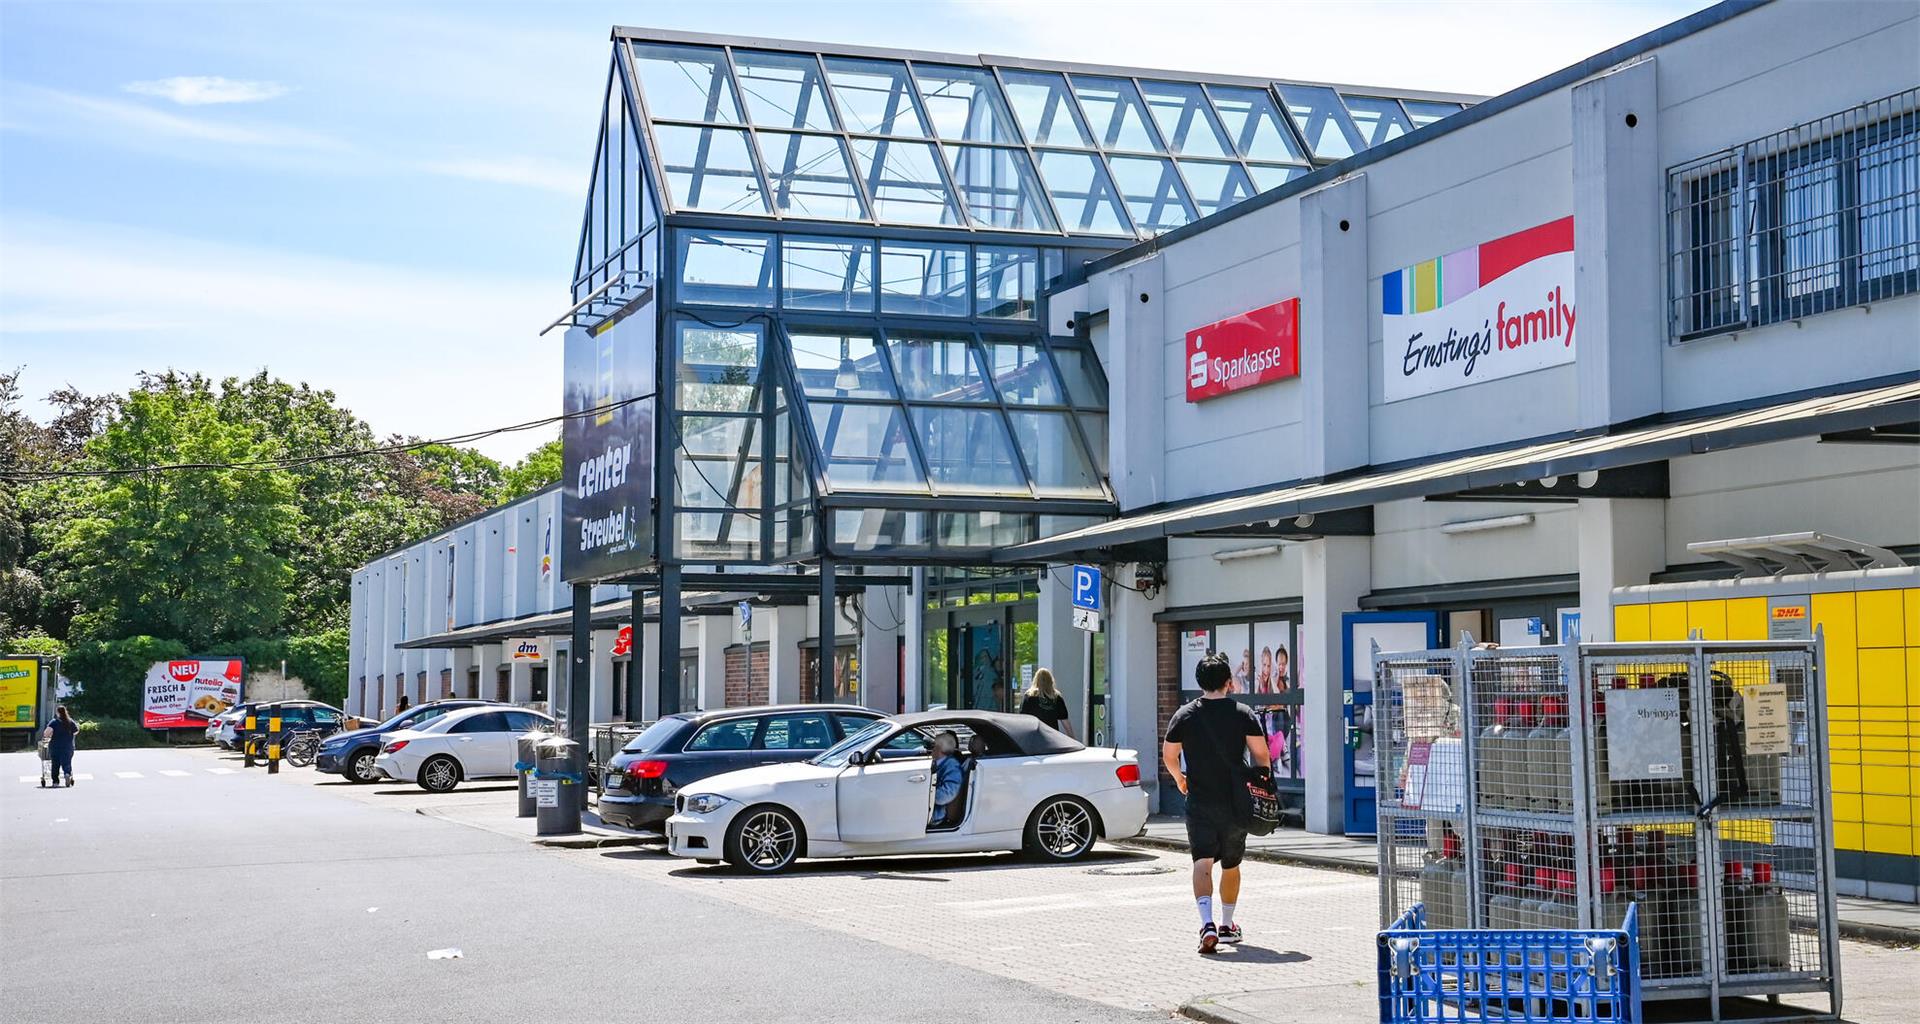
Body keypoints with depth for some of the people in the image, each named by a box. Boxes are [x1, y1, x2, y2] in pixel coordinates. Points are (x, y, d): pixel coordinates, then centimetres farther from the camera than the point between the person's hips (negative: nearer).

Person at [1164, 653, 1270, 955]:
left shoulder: (1185, 714, 1)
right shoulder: (1243, 714, -2)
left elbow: (1168, 754, 8)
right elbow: (1261, 755, -6)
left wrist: (1180, 780, 26)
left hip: (1199, 802, -1)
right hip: (1236, 802, 1)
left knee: (1202, 862, -8)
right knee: (1231, 865, 17)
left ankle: (1207, 924, -28)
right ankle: (1227, 925, 28)